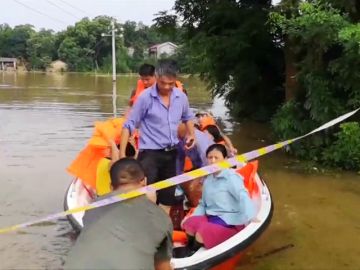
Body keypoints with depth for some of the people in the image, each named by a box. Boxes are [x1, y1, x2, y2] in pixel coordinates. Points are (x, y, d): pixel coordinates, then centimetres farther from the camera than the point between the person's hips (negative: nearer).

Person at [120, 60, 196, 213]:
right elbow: (129, 126, -10)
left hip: (171, 153, 5)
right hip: (150, 154, -5)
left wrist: (191, 134, 4)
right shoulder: (146, 97, -13)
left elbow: (188, 117, 22)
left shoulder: (181, 97, 1)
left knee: (168, 197, 15)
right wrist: (122, 154, -15)